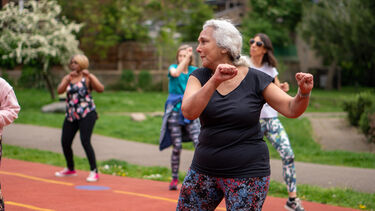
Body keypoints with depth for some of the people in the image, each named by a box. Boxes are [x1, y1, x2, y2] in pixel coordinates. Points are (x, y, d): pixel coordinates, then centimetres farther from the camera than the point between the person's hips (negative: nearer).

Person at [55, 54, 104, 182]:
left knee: (85, 141, -17)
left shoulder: (87, 78, -1)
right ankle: (70, 169, 27)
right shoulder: (67, 78, 11)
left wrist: (89, 76, -21)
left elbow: (101, 89, -16)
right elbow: (59, 91, -7)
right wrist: (69, 78, -16)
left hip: (87, 114, -5)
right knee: (65, 142, 6)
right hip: (71, 115, 6)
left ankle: (94, 172, -11)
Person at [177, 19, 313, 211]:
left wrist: (303, 93, -28)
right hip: (204, 170, 4)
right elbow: (188, 112, -19)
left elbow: (291, 109, -7)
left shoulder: (256, 80, -6)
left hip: (246, 173, -4)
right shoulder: (200, 77, -1)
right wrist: (214, 82, -32)